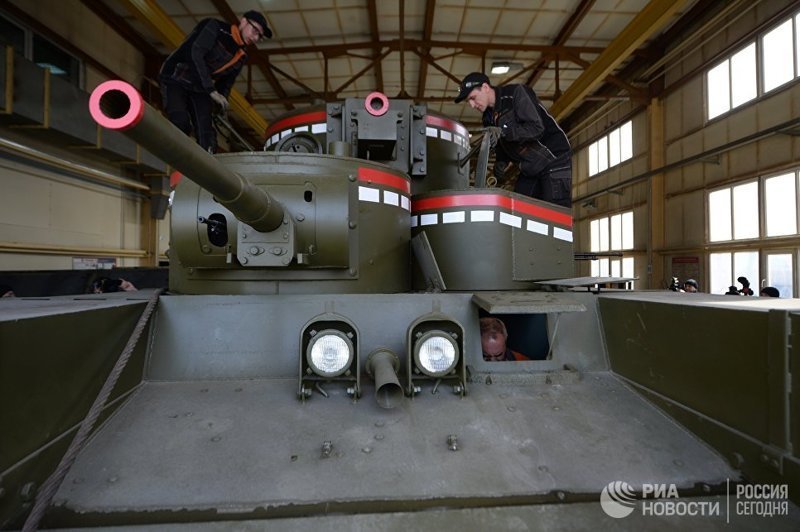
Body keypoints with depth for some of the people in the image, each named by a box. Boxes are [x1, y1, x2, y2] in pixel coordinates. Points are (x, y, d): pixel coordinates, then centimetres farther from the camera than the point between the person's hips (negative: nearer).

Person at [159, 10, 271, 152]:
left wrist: (220, 109, -6)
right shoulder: (215, 27, -11)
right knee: (181, 122, -26)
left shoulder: (240, 58, 6)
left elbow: (225, 85, 9)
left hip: (199, 89, 5)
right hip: (175, 80, -5)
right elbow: (196, 53, -23)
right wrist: (211, 90, -30)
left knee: (206, 132, -10)